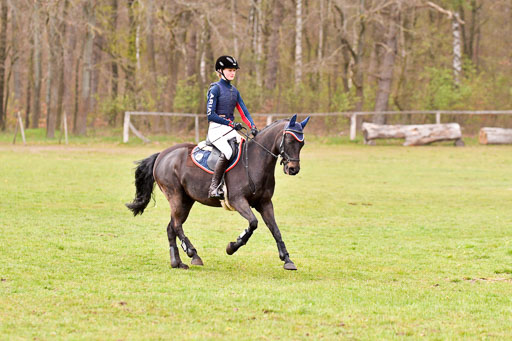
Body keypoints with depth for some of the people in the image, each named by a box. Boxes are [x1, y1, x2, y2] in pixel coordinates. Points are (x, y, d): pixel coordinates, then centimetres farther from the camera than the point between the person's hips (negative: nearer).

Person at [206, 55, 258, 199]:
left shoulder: (234, 91, 18)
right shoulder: (215, 89, -5)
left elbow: (243, 111, 13)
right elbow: (210, 114, -11)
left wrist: (252, 126, -5)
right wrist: (231, 123, -13)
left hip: (230, 128, 8)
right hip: (216, 128, -8)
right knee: (228, 151, -31)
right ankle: (214, 187, -30)